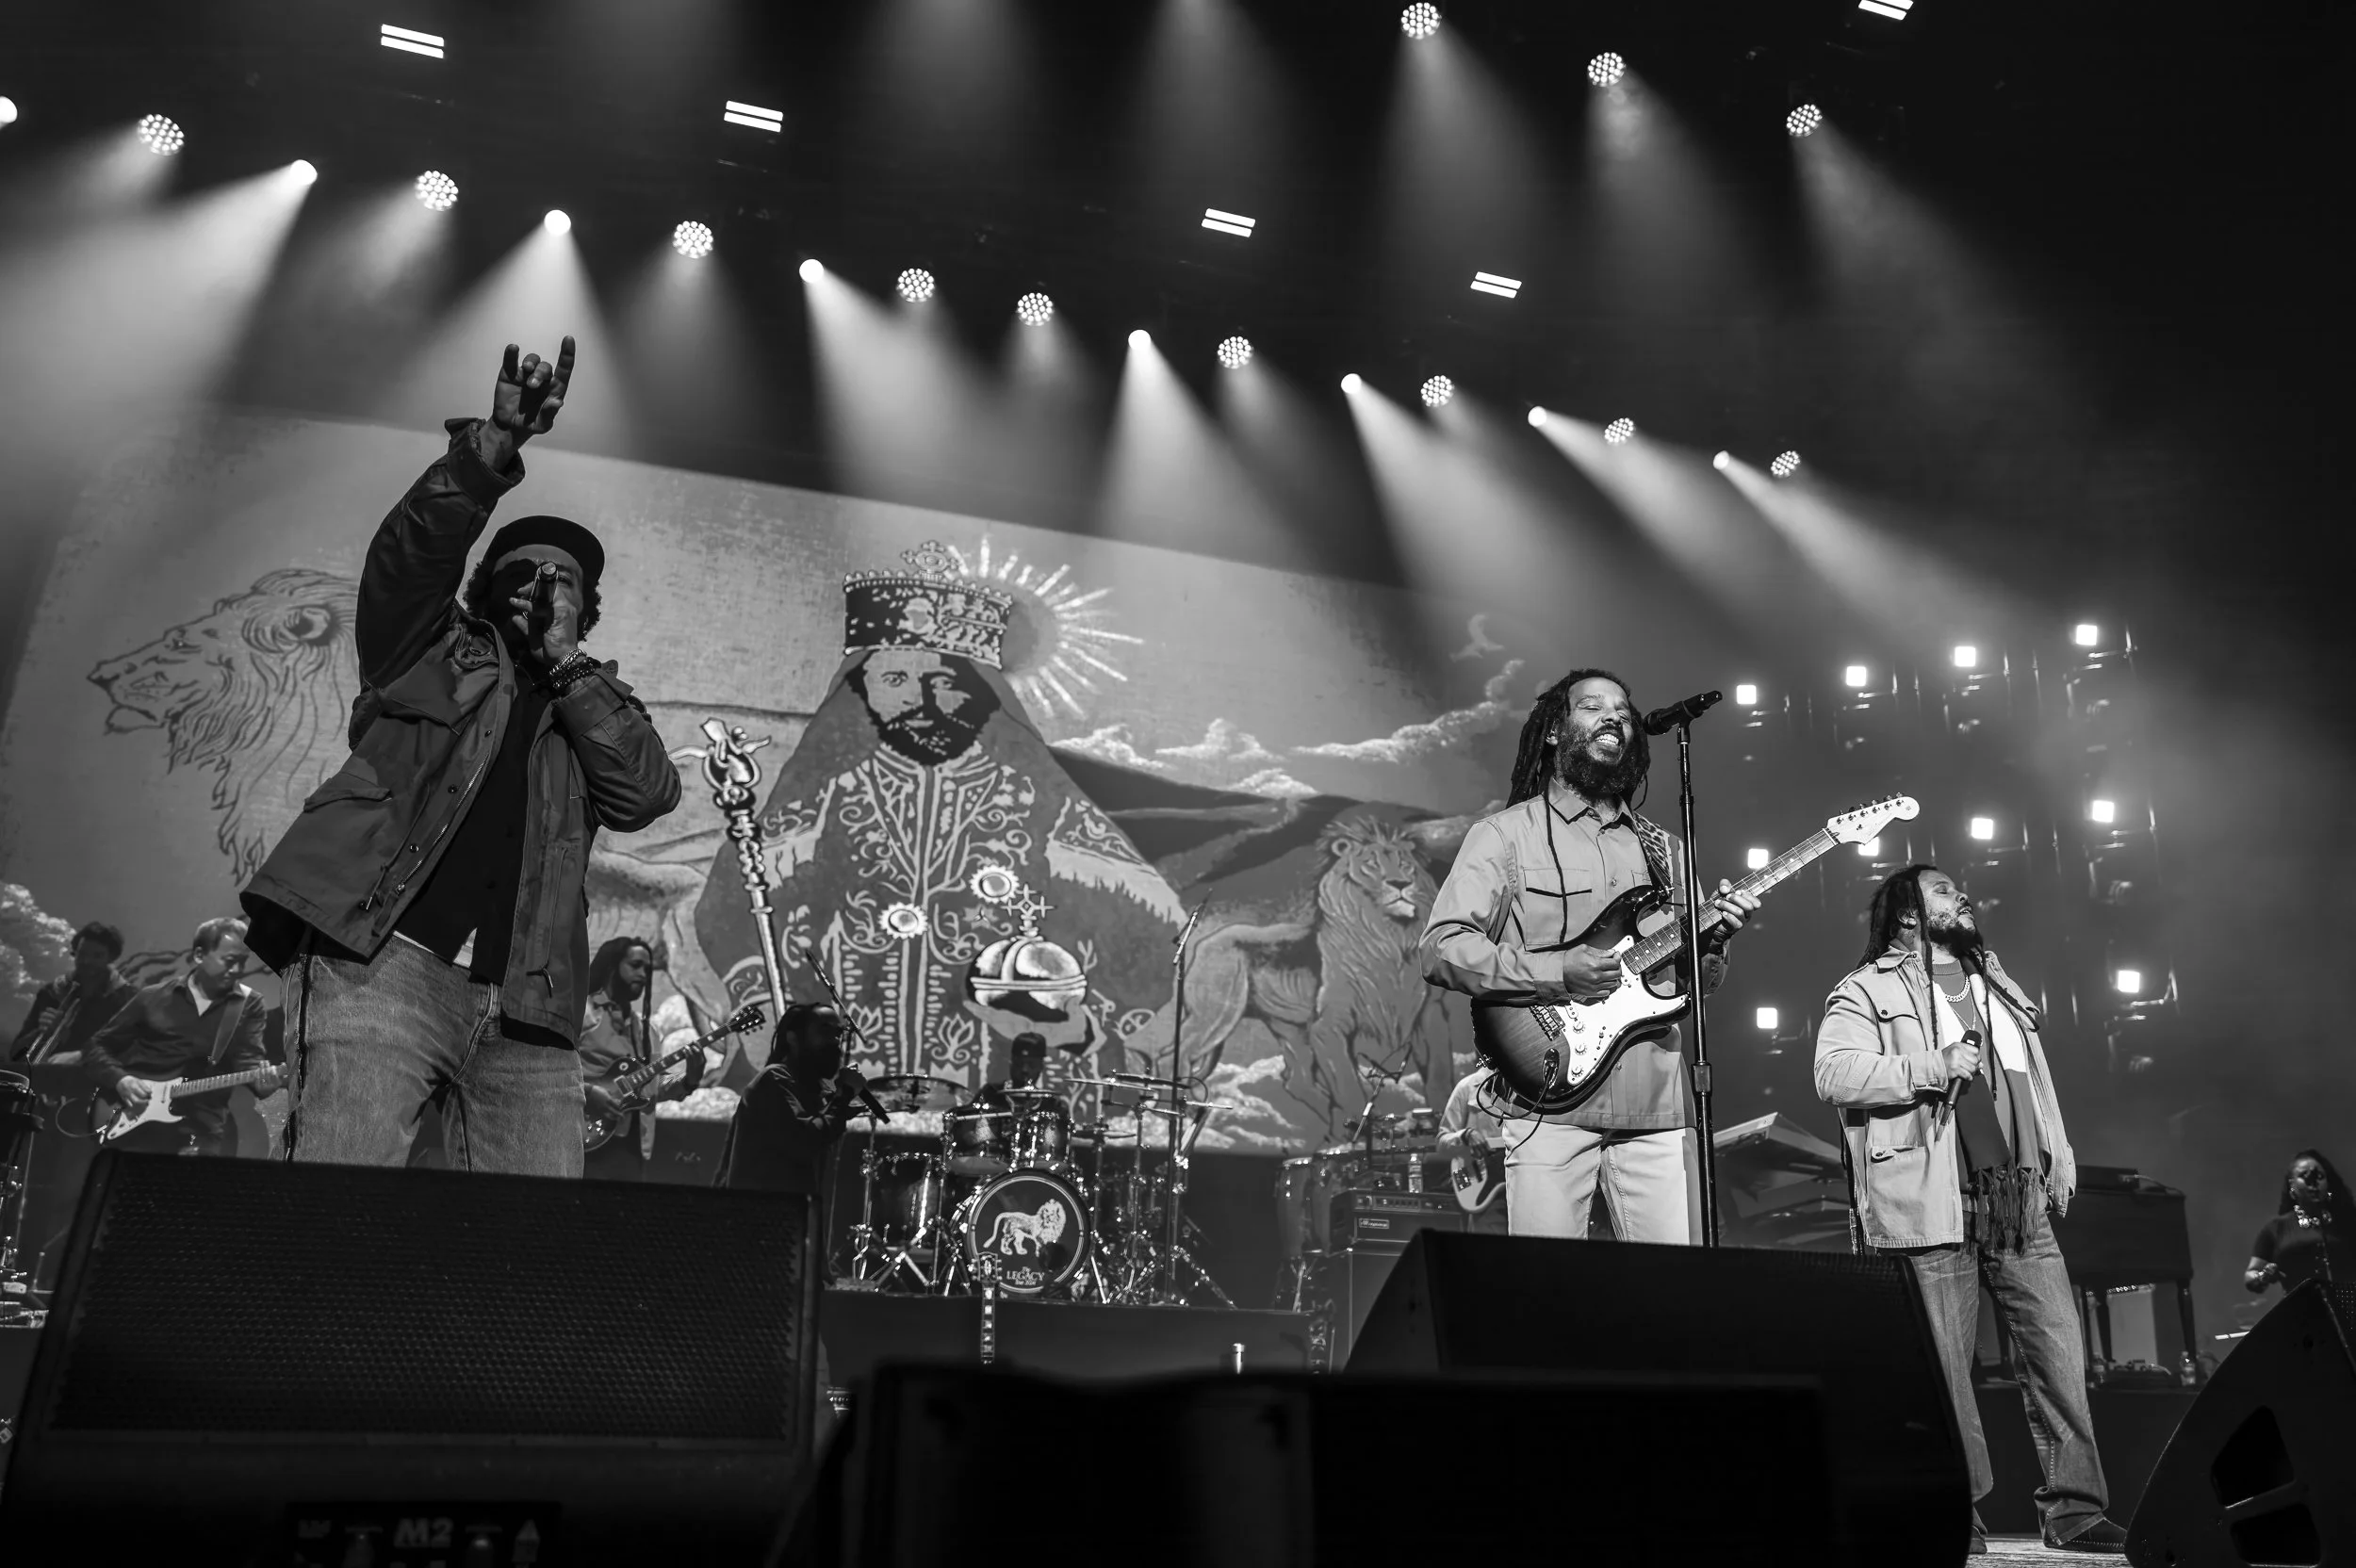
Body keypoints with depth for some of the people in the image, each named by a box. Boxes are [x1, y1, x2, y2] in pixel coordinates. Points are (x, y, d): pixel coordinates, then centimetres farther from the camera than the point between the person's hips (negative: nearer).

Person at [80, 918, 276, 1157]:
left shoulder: (248, 1005, 7)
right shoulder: (152, 997, 9)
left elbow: (248, 1058, -6)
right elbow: (95, 1047, 14)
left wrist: (261, 1077, -29)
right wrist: (121, 1081, -5)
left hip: (201, 1130, -1)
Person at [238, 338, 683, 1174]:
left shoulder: (599, 701, 24)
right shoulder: (431, 651, 20)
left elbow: (647, 793, 5)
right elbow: (412, 549, 1)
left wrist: (563, 661, 5)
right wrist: (496, 443, -12)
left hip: (525, 1010, 3)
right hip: (385, 958, -2)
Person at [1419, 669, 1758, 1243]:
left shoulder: (1664, 849, 19)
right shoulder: (1505, 834, 3)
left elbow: (1695, 984, 20)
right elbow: (1441, 948, -7)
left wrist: (1713, 940, -1)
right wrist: (1556, 973, -16)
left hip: (1656, 1106, 4)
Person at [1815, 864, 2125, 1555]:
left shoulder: (1999, 987, 25)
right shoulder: (1866, 992, 2)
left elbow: (2036, 1079, 28)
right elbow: (1833, 1072, -13)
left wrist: (2060, 1161, 19)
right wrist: (1934, 1067, -17)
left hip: (2020, 1201, 6)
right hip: (1933, 1207, -6)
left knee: (2060, 1355, 2)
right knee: (1945, 1368, -2)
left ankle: (2075, 1506, 12)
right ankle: (1958, 1513, 9)